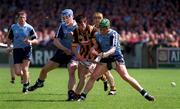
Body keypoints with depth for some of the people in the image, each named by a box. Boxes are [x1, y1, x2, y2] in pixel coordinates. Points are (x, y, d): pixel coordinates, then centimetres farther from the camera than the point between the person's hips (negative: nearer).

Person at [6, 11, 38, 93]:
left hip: (26, 49, -2)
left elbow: (35, 40, 0)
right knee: (18, 72, -5)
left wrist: (30, 41, -21)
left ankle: (25, 86, 3)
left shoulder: (29, 28, -1)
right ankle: (26, 80, 29)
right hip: (17, 50, 2)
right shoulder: (13, 27, 6)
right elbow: (9, 39, 17)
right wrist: (8, 46, -1)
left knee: (24, 69, -14)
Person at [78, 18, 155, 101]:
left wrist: (106, 54, -49)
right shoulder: (98, 35, 2)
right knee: (93, 76, -8)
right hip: (105, 60, 5)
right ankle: (82, 96, 1)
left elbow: (113, 49, -28)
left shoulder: (113, 34, -16)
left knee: (126, 77, -18)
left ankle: (145, 94, -13)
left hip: (116, 58, -5)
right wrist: (93, 49, -2)